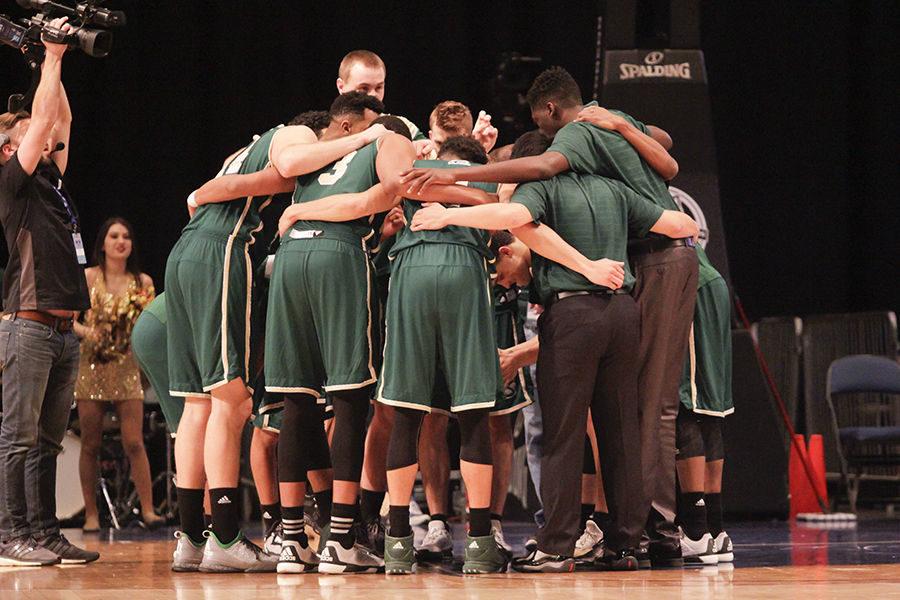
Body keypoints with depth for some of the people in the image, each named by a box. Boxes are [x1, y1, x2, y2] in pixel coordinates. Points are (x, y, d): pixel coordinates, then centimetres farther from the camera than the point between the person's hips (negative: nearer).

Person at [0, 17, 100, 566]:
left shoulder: (51, 183, 19)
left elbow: (62, 121, 25)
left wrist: (58, 63, 20)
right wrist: (52, 60, 2)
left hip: (64, 330, 8)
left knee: (49, 439, 8)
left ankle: (45, 534, 9)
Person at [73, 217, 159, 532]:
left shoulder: (142, 282, 6)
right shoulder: (86, 278, 0)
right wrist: (84, 331, -21)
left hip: (127, 368, 1)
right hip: (91, 366, -1)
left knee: (134, 443, -7)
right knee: (90, 445, 2)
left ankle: (148, 510, -6)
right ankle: (91, 514, 8)